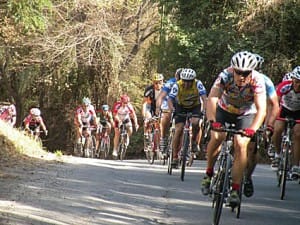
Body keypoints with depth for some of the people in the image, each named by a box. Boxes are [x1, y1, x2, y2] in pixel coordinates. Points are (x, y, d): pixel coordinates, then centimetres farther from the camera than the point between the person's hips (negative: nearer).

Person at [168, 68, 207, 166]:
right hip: (181, 107, 0)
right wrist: (172, 110, -48)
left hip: (195, 106, 0)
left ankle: (194, 141, -2)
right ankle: (175, 157, -3)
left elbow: (204, 97, -34)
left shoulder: (198, 84, -26)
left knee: (195, 122, -31)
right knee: (178, 130, -11)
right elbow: (170, 99, -30)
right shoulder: (177, 85, -26)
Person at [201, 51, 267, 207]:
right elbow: (212, 98, -40)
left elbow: (261, 109, -39)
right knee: (217, 137, -23)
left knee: (240, 145, -20)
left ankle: (235, 190, -15)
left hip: (246, 114, -1)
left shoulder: (257, 80, -31)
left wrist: (253, 129, -55)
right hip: (224, 110, 1)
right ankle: (209, 173, 2)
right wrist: (212, 121, -56)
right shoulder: (225, 76, -31)